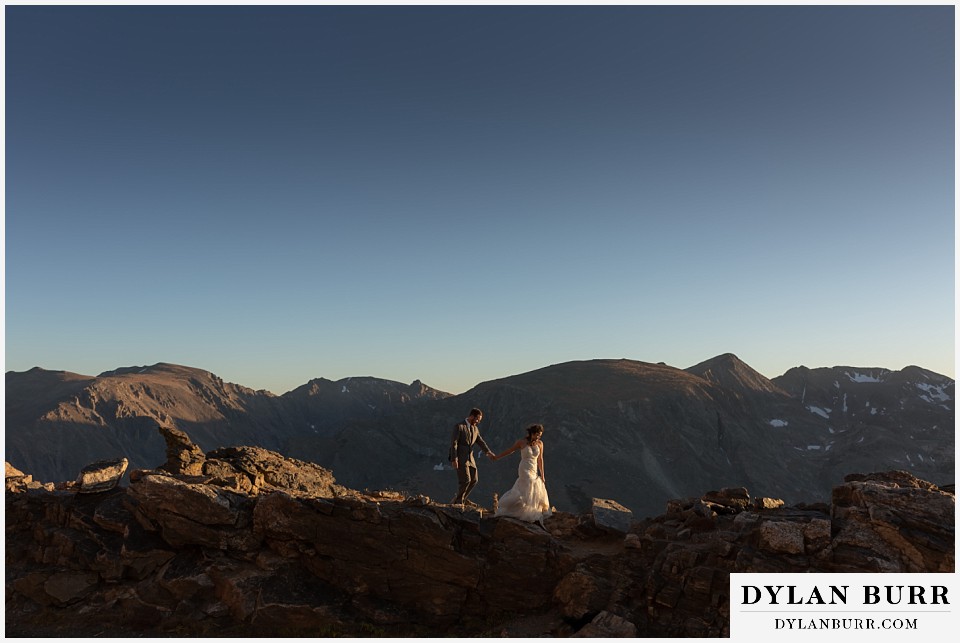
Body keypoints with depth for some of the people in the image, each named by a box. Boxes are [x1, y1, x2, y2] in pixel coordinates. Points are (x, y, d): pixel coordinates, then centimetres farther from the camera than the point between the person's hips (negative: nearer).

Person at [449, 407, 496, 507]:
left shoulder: (475, 429, 13)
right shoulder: (459, 427, -10)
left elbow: (481, 442, 5)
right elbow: (453, 443, -14)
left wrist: (489, 452, -14)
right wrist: (454, 459, -20)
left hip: (470, 458, 8)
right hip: (460, 458, -8)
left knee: (474, 480, 10)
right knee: (466, 480, -12)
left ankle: (462, 499, 25)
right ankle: (458, 500, 6)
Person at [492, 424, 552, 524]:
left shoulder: (540, 443, 1)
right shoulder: (521, 442, -10)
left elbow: (540, 459, 7)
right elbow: (510, 450, 2)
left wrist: (542, 475, 7)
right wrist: (496, 457, 10)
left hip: (534, 471, 6)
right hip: (524, 470, -5)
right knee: (528, 491, -11)